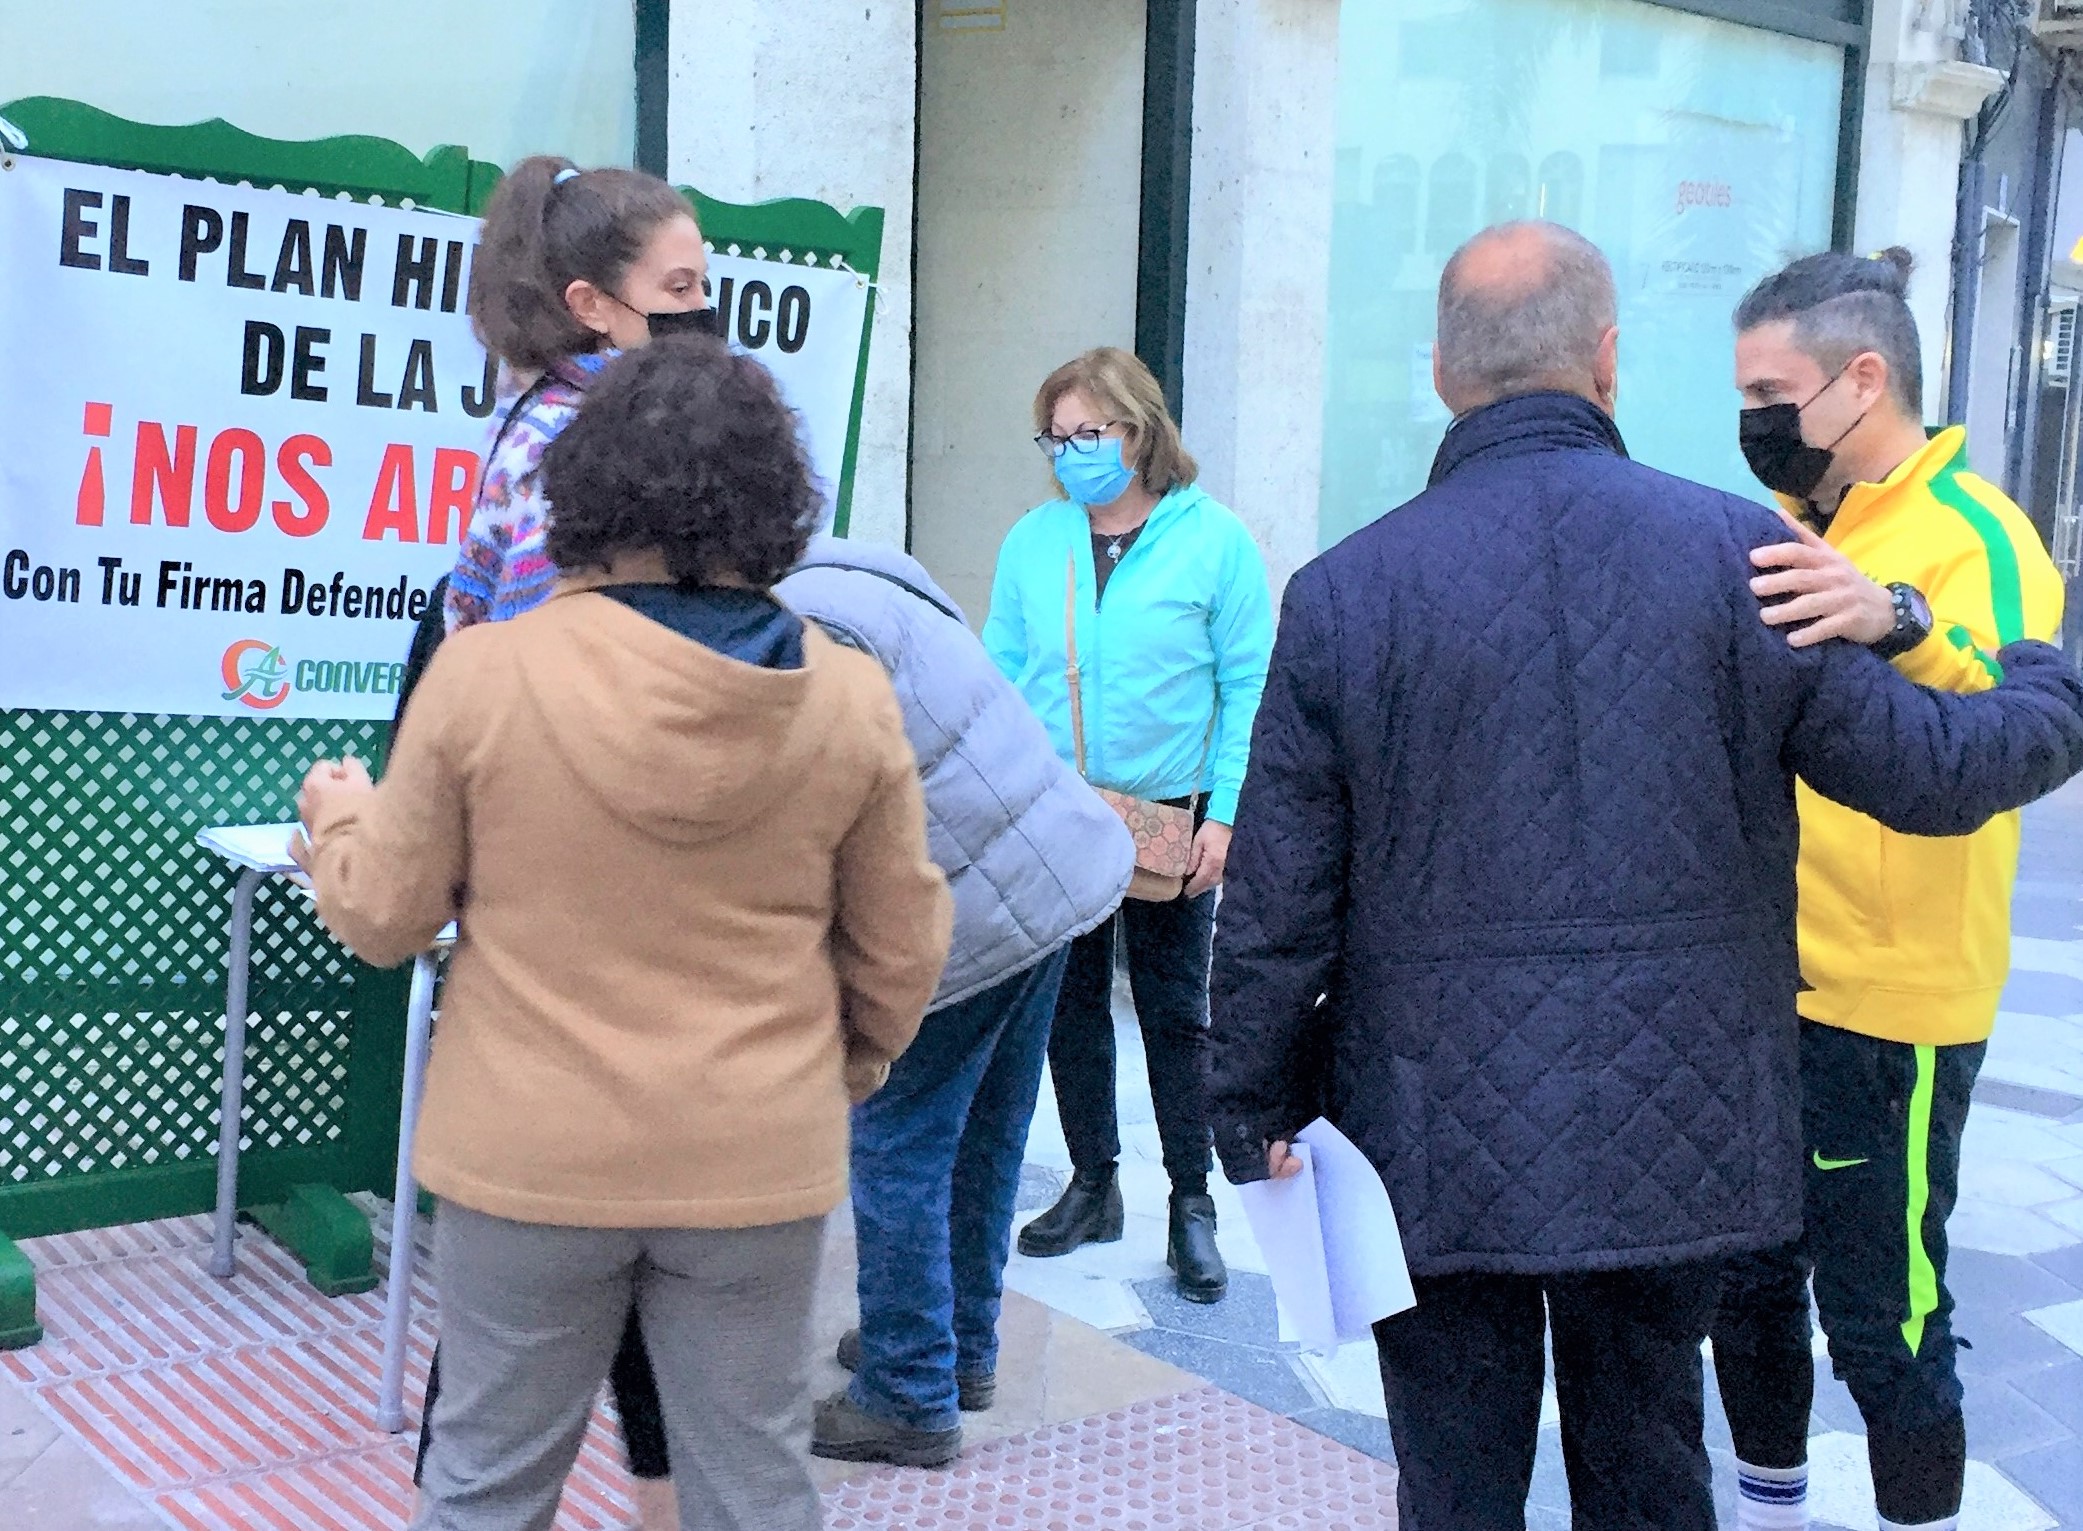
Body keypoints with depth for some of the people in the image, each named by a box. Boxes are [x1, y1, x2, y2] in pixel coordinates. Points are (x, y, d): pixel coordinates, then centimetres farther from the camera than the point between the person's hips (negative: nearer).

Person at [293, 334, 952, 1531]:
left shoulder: (484, 671, -13)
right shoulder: (851, 695, -8)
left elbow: (382, 915, -1)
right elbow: (902, 951, 2)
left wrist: (337, 811, 21)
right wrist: (848, 1067, 22)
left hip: (529, 1158, -1)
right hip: (757, 1160, 1)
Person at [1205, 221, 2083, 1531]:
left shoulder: (1344, 593, -8)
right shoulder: (1737, 551, -8)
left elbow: (1277, 906, -6)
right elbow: (1927, 769, 0)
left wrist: (1254, 1107, 8)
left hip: (1437, 1149, -1)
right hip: (1674, 1134, 2)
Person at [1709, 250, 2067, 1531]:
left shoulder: (1974, 537, -14)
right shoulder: (1790, 527, 10)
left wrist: (1899, 627, -50)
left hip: (1885, 1009, -8)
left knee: (1880, 1314, 3)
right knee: (1746, 1276, 19)